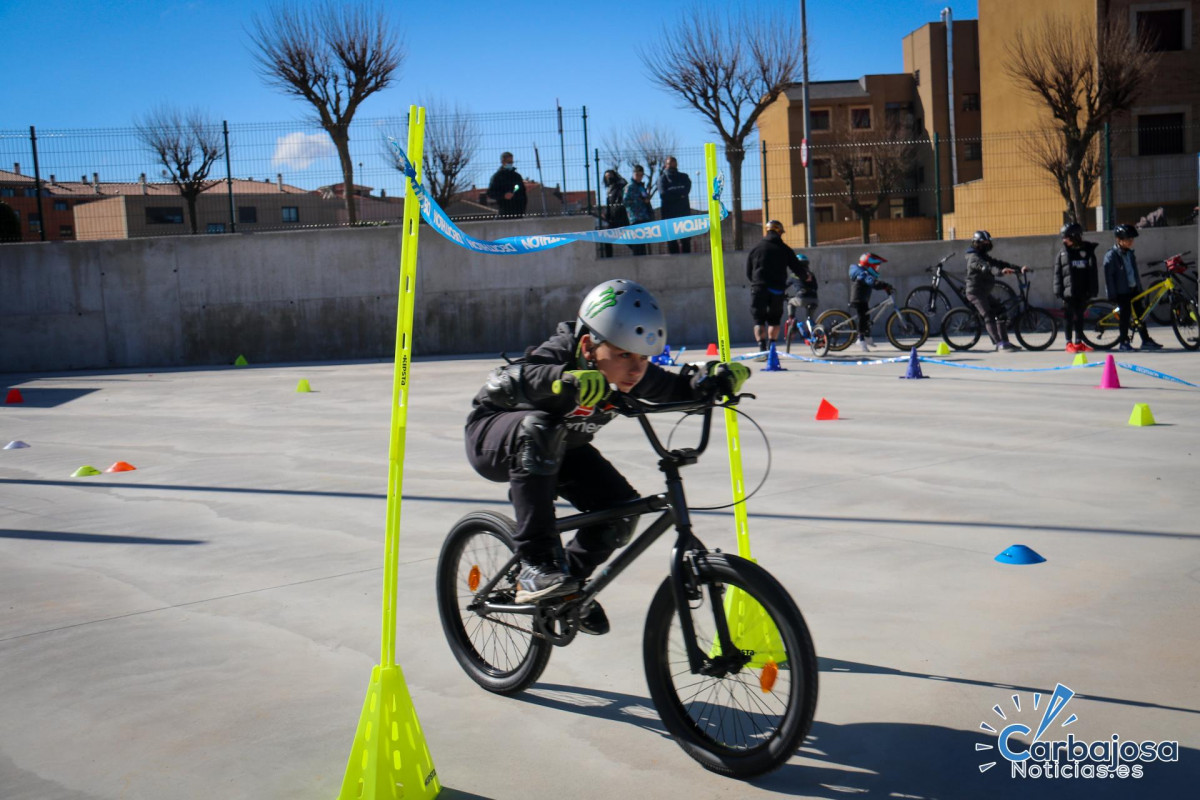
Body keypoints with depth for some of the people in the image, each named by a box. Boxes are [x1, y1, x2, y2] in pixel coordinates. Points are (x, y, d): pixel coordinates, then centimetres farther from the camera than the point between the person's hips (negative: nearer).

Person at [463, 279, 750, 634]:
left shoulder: (634, 373, -18)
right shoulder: (559, 357, -35)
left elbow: (678, 388, -14)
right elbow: (505, 381, -52)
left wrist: (717, 376, -36)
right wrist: (566, 380, -70)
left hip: (561, 449, 6)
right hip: (493, 435, -6)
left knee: (622, 506, -13)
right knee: (539, 428, -40)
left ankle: (571, 580, 14)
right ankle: (536, 565, -34)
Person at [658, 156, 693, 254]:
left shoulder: (684, 177, 16)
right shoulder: (662, 178, 10)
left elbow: (686, 189, -4)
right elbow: (663, 194, -7)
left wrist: (671, 191, -8)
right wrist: (679, 194, -7)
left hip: (684, 212, 2)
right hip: (669, 214, -2)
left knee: (686, 239, -3)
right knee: (671, 240, -6)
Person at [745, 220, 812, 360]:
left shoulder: (755, 249, 8)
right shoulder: (785, 249, 6)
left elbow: (748, 273, 12)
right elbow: (798, 269, 9)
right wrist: (805, 277, 30)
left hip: (759, 289, -1)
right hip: (777, 290, 1)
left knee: (759, 320, 2)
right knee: (774, 320, 16)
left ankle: (762, 350, -13)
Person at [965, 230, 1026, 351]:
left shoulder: (985, 256, 18)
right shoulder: (973, 258, -12)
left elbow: (999, 263, 10)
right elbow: (985, 267, -31)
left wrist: (1020, 268, -2)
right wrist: (1000, 271, -48)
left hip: (985, 293, 10)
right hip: (975, 292, -10)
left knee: (1001, 313, 7)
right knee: (989, 317, -17)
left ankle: (1005, 342, 11)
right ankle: (1000, 344, -22)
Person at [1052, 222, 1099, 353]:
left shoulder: (1088, 251, 3)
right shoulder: (1063, 253, 0)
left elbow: (1093, 273, 5)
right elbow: (1058, 274, -1)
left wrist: (1092, 291, 0)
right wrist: (1059, 292, -8)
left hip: (1082, 292, 1)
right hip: (1068, 292, -1)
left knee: (1079, 317, 8)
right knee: (1069, 318, 3)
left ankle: (1078, 342, 16)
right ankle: (1069, 343, 11)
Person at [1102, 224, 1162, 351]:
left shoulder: (1130, 254, 14)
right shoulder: (1111, 256, -10)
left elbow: (1135, 273, 22)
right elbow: (1109, 277, -12)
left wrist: (1139, 288, 20)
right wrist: (1112, 295, -16)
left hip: (1133, 289, 7)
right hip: (1122, 292, -7)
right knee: (1125, 316, -4)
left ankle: (1146, 340, 11)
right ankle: (1123, 342, 5)